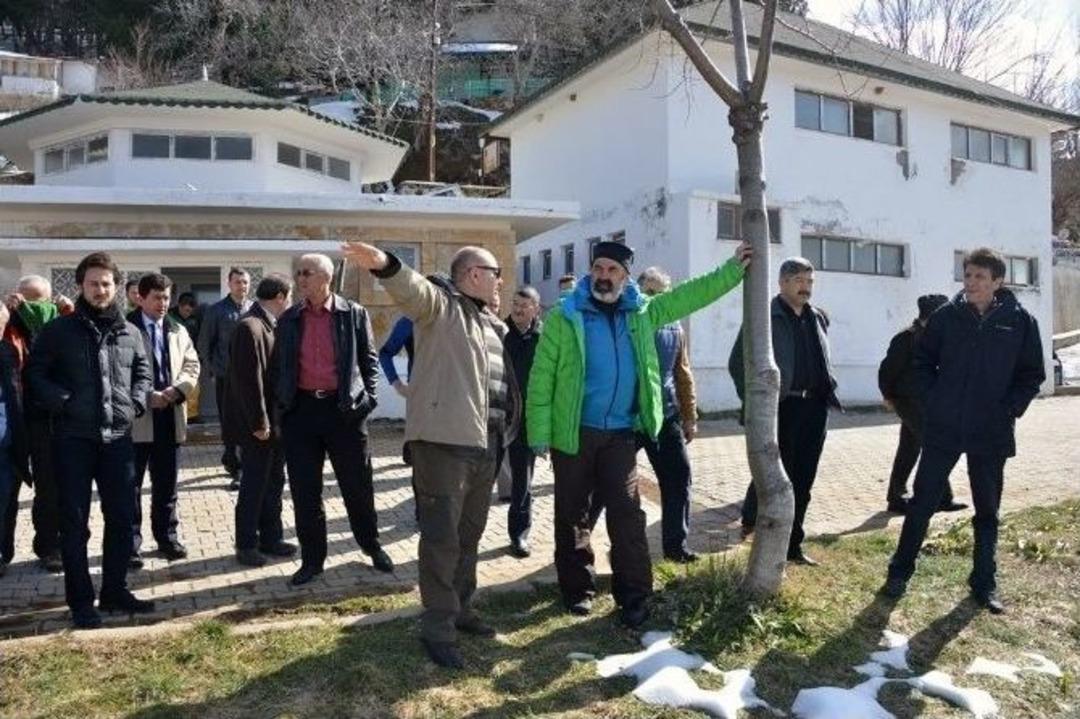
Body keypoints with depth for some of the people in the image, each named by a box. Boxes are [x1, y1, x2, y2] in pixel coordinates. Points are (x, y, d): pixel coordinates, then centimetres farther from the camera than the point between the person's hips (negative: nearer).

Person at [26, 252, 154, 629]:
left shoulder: (130, 332, 9)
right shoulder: (59, 330, 0)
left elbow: (144, 373, 18)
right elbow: (35, 374, 2)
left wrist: (136, 403, 2)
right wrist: (63, 403, -12)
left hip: (118, 437, 3)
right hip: (73, 438, -3)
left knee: (122, 516, 8)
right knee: (75, 521, 4)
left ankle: (114, 590, 23)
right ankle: (80, 600, 15)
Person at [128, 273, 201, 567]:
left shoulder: (178, 331, 14)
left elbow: (192, 366, 8)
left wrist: (175, 390, -9)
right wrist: (146, 396, -17)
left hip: (171, 416, 5)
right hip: (136, 417, -4)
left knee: (166, 483, 12)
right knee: (131, 485, 3)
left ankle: (167, 537, 23)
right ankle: (130, 544, 11)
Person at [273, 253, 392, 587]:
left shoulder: (354, 314, 1)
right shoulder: (288, 319, 8)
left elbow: (369, 359, 5)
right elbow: (279, 364, 14)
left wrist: (366, 399, -2)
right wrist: (282, 403, 6)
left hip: (343, 409, -2)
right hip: (301, 410, 2)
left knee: (357, 485, 8)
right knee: (304, 491, 6)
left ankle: (372, 546, 28)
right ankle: (312, 559, 20)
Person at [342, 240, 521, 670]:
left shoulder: (495, 326, 22)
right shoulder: (440, 305, -4)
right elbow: (413, 288, -27)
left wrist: (507, 434, 24)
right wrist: (385, 266, -48)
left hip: (485, 445, 9)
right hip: (445, 441, -8)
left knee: (469, 534, 19)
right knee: (441, 537, -3)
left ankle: (461, 609, 35)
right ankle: (438, 630, 8)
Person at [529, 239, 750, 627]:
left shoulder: (641, 312, 7)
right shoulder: (564, 316, -6)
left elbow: (691, 294, 16)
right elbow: (542, 377, -8)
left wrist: (732, 268, 12)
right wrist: (540, 433, -12)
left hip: (620, 433, 3)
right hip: (573, 432, -2)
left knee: (627, 513, 3)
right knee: (572, 514, 8)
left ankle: (633, 595, 12)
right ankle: (578, 589, 23)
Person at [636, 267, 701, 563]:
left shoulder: (674, 330, 9)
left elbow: (683, 374, 14)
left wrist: (689, 417, 12)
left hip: (666, 416, 4)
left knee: (678, 477, 4)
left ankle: (676, 543, 16)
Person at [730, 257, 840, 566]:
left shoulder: (818, 319, 14)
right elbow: (737, 363, -6)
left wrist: (827, 390, 13)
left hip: (814, 408, 6)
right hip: (780, 407, -6)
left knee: (802, 481, 10)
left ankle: (792, 545, 20)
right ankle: (751, 519, 24)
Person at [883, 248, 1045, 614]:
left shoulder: (1020, 321, -3)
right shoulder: (946, 316, -2)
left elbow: (1032, 374, 5)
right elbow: (922, 361, 8)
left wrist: (1009, 409, -6)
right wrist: (932, 402, -1)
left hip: (991, 433, 0)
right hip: (943, 429, 0)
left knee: (987, 511, 12)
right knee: (922, 503, 4)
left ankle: (984, 583, 26)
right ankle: (900, 573, 17)